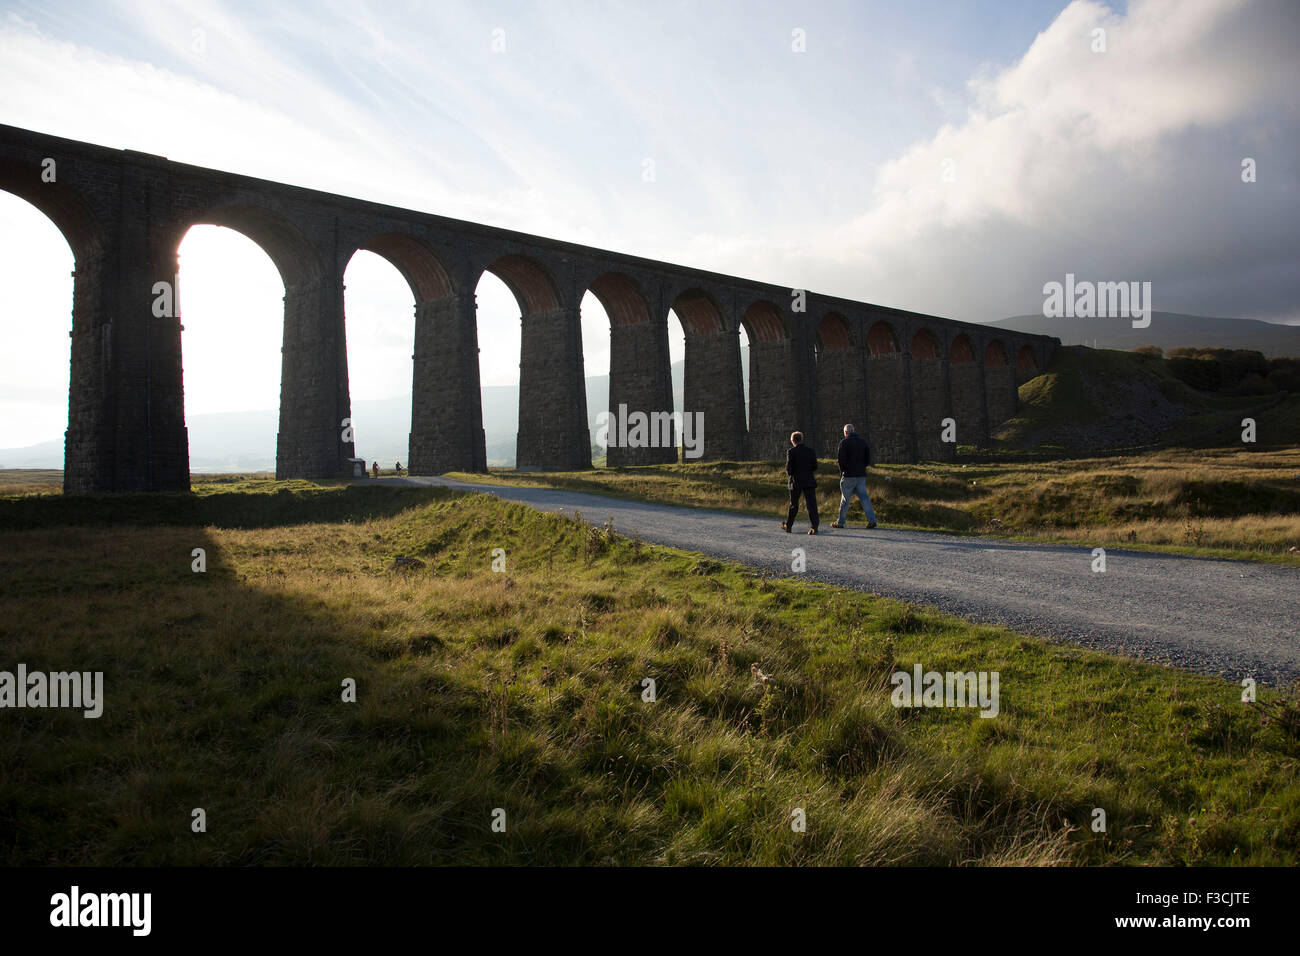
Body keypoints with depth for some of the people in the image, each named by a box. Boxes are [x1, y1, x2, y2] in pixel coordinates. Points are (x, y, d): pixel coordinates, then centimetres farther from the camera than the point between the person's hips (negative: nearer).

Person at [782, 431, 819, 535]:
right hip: (809, 481, 2)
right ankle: (814, 527, -12)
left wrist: (789, 473, 12)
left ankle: (787, 526, 26)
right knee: (811, 504, -2)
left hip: (796, 482, -2)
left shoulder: (791, 452, -7)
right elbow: (814, 467, 7)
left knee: (793, 505, 12)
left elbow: (789, 470, -10)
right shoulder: (810, 451, 4)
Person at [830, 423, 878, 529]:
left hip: (849, 475, -4)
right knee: (864, 497, 5)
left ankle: (840, 522, 9)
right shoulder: (863, 441, 10)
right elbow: (868, 458, 9)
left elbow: (842, 460, -11)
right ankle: (872, 520, -6)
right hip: (861, 475, 4)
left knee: (845, 498, 3)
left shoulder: (844, 443, -6)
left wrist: (842, 472, 2)